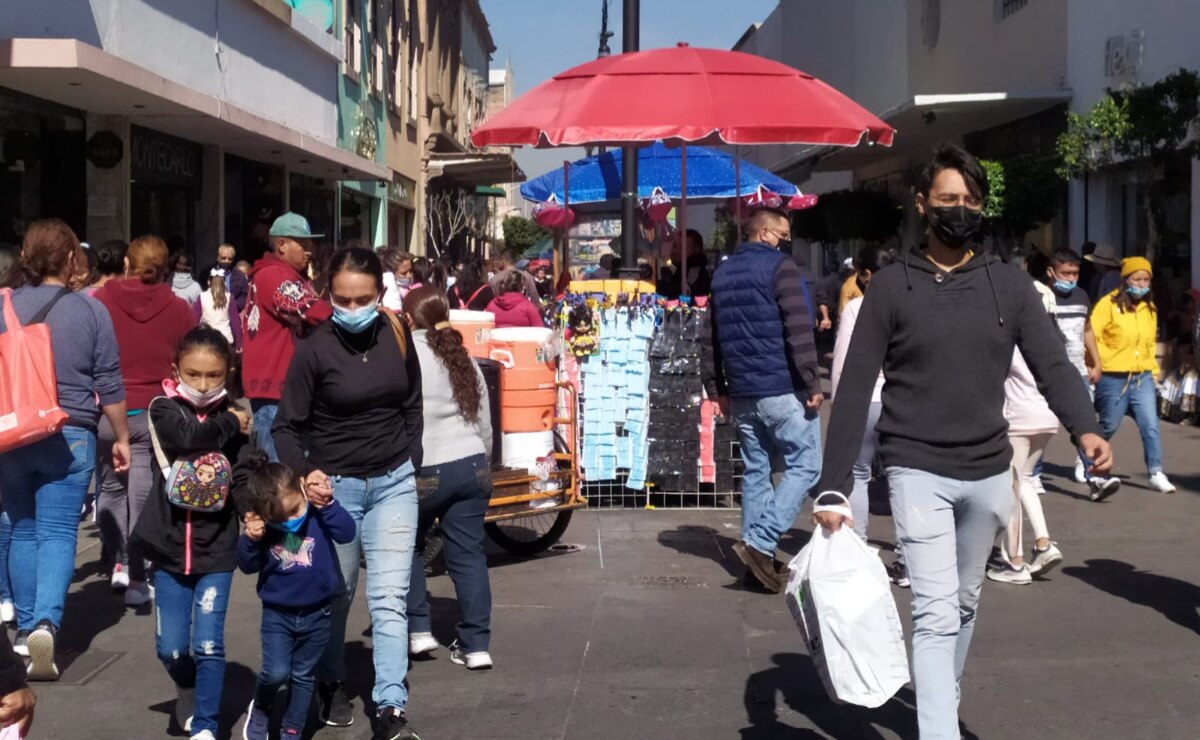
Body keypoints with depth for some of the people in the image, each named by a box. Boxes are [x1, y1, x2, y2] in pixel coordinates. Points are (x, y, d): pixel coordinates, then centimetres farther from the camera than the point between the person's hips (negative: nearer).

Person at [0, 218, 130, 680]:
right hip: (70, 437, -2)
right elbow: (109, 384, 0)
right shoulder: (90, 311, -3)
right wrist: (121, 437, 11)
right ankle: (46, 623, -18)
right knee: (58, 533, -1)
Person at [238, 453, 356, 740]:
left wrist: (327, 504, -37)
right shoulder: (264, 524, -11)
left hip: (315, 613, 0)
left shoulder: (318, 512, -13)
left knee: (302, 676, 11)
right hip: (277, 612, 0)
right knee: (276, 672, -13)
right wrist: (250, 540, -22)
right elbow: (248, 566, -3)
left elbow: (347, 533, -26)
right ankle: (260, 709, 19)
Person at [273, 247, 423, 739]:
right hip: (335, 485, -2)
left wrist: (411, 465, 9)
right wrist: (304, 473, -26)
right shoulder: (315, 349, -14)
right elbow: (287, 425, -10)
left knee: (390, 598, -4)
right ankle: (330, 684, 35)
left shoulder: (397, 336, -4)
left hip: (394, 482, 2)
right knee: (334, 594, 13)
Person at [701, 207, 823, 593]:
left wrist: (717, 387, 20)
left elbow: (710, 337, 17)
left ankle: (757, 554, 13)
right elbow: (799, 330, -16)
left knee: (756, 471, 12)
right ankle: (760, 543, -11)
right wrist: (812, 383, -13)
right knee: (804, 464, -1)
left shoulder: (723, 273, 16)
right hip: (783, 389, -7)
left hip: (742, 393, 7)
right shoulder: (780, 266, -7)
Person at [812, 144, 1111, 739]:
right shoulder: (891, 286, -3)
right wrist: (833, 486, -12)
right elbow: (855, 390, -6)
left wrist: (1085, 428, -25)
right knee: (936, 614, -11)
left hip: (989, 474, 4)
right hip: (918, 471, -4)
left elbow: (1052, 365, -4)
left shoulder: (1009, 284, 5)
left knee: (965, 605, 19)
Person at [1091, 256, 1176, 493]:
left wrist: (1153, 369, 15)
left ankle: (1156, 474, -5)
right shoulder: (1108, 304, -9)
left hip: (1143, 377, 4)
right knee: (1109, 426, 9)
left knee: (1151, 425, -7)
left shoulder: (1150, 308, 11)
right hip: (1114, 378, -4)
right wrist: (1103, 361, -15)